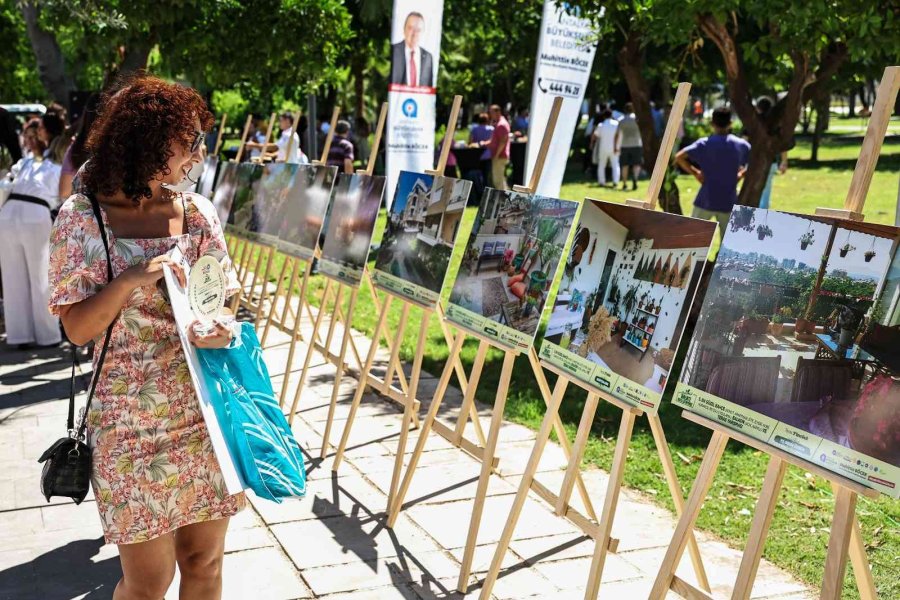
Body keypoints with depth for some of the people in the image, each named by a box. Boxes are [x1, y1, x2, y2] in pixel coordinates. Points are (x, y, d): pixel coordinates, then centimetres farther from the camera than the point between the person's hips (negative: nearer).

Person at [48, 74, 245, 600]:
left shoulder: (199, 211, 4)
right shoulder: (83, 220, -7)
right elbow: (78, 328, -7)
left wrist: (223, 331, -15)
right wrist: (129, 282, -23)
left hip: (208, 414, 4)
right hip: (134, 425, -3)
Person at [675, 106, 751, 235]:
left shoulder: (704, 144, -6)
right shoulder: (741, 144, 0)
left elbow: (679, 157, -11)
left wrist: (695, 173, -3)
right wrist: (741, 174, 10)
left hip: (706, 201, -2)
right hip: (728, 202, 2)